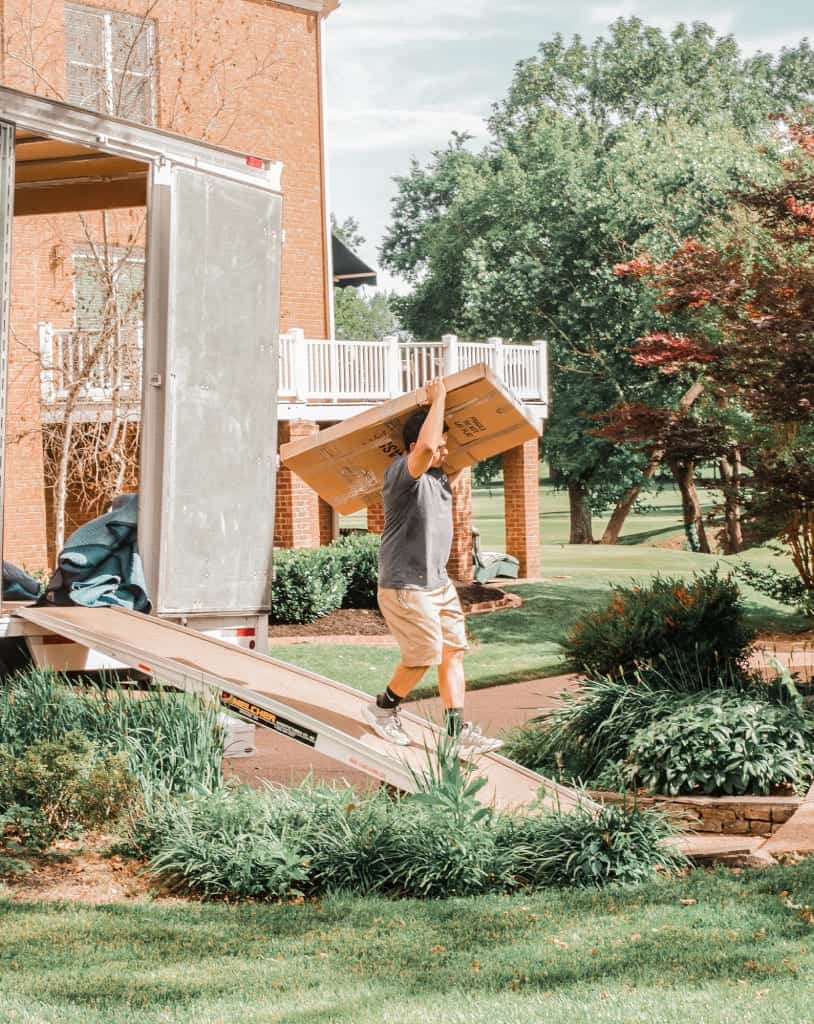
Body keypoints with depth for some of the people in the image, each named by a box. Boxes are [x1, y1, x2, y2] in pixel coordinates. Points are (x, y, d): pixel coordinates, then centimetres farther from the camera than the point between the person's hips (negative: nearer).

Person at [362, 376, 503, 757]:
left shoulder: (438, 475, 9)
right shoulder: (402, 472, -18)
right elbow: (425, 447, -40)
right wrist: (437, 399, -28)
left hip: (438, 582, 9)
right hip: (405, 586, -9)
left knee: (453, 651, 4)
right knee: (425, 653, -7)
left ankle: (458, 733, 5)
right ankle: (382, 709, 16)